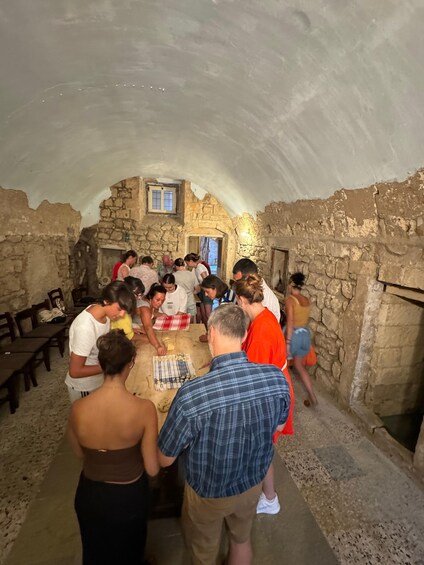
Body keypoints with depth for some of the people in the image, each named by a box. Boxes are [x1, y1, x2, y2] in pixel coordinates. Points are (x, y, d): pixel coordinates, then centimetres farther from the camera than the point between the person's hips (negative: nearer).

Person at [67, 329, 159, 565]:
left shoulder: (78, 408, -24)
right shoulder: (144, 408, -32)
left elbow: (79, 454, -4)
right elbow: (152, 469, -19)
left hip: (89, 495, 2)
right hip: (128, 497, -2)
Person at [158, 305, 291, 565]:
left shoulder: (191, 394, -38)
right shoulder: (277, 377, -26)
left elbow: (164, 460, -20)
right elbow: (278, 426, -4)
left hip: (208, 492, -3)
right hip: (253, 483, 3)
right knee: (242, 540, 33)